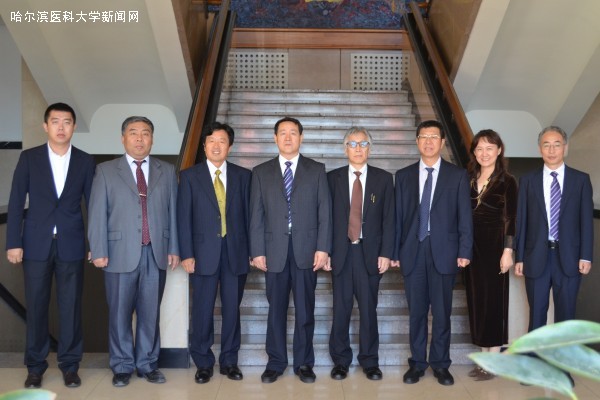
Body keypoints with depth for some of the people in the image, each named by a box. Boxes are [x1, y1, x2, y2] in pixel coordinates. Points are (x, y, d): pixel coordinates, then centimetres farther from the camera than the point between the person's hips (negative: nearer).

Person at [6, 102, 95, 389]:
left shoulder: (85, 161, 3)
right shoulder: (29, 158, 1)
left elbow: (93, 205, 4)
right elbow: (16, 203, 0)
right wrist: (13, 242, -6)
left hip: (72, 245, 0)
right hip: (36, 244, 0)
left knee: (71, 307, 6)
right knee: (36, 307, 7)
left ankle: (70, 364, 19)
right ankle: (35, 365, 21)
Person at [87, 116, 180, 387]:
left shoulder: (167, 171, 10)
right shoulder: (106, 171, 5)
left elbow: (172, 212, 8)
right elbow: (97, 214, 1)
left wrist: (174, 249, 3)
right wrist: (99, 251, -6)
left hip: (156, 253, 2)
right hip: (120, 253, -1)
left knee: (150, 313, 8)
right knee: (120, 313, 6)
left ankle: (147, 364, 20)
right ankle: (122, 366, 19)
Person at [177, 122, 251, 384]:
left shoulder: (243, 176, 7)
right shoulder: (189, 176, 3)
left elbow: (248, 214, 7)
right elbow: (183, 217, 0)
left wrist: (253, 250, 3)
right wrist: (186, 254, -7)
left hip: (236, 253, 2)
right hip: (204, 253, -1)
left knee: (232, 309, 8)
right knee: (203, 310, 4)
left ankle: (229, 361, 22)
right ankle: (203, 363, 19)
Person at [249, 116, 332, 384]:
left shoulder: (316, 170, 6)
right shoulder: (261, 172, 8)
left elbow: (324, 212, 2)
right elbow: (256, 215, 4)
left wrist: (323, 248, -7)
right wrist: (257, 251, -3)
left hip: (306, 250, 0)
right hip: (274, 250, 1)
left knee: (305, 310, 7)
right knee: (276, 310, 8)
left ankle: (303, 363, 21)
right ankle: (276, 362, 21)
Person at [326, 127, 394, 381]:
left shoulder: (383, 179, 5)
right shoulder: (333, 178, 5)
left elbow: (388, 219, 2)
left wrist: (386, 253, -5)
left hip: (370, 252, 0)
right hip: (340, 252, 0)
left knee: (369, 308, 5)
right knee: (341, 308, 5)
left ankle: (370, 361, 19)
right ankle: (340, 360, 18)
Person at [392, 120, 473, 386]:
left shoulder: (457, 175, 4)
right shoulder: (403, 175, 8)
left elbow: (465, 216, 1)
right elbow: (398, 216, 7)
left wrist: (464, 251, -7)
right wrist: (395, 251, 2)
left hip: (444, 251, -1)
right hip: (413, 251, 1)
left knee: (442, 312, 6)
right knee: (416, 311, 8)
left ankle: (440, 364, 18)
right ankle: (417, 363, 19)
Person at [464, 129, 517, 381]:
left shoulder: (507, 182, -4)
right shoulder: (467, 180, 9)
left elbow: (511, 220, -7)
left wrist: (507, 251, -14)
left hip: (494, 246, -5)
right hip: (471, 246, 5)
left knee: (493, 300, 1)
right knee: (476, 300, 9)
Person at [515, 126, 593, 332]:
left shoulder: (581, 179, 3)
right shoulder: (528, 180, 3)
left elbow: (586, 220, 2)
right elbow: (521, 220, 2)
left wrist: (586, 256, -4)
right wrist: (519, 257, 0)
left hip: (568, 257, 0)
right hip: (536, 257, 0)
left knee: (566, 314, 10)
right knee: (536, 314, 8)